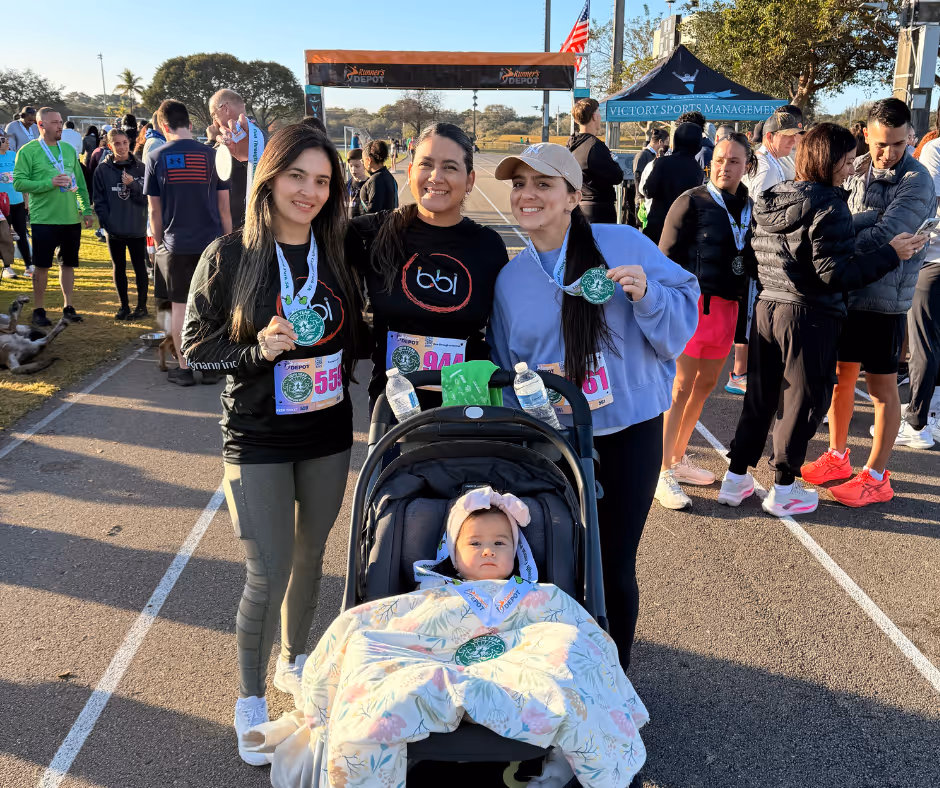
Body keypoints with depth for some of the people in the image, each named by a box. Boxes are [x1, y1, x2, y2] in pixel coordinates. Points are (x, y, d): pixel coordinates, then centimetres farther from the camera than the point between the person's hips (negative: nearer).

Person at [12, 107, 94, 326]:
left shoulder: (69, 149, 10)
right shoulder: (28, 151, -5)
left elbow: (80, 182, 13)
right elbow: (18, 182, -11)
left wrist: (86, 209, 7)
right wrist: (49, 183, -21)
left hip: (71, 219, 4)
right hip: (44, 220, -4)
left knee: (68, 263, 10)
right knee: (42, 265, 2)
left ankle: (68, 307, 20)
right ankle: (38, 310, 12)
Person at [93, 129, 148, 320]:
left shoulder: (140, 168, -1)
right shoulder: (102, 170, 0)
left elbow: (147, 197, -3)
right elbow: (99, 200, 1)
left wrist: (133, 184, -18)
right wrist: (106, 222, -9)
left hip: (137, 228, -1)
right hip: (114, 230, 1)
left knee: (140, 267, 5)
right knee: (119, 268, 10)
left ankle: (142, 306, 16)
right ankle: (124, 306, 21)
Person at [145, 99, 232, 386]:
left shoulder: (156, 158, -1)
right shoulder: (210, 155, 0)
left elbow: (155, 211, 1)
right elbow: (224, 208, 2)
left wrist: (159, 243, 13)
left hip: (176, 245, 0)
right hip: (211, 242, 1)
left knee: (181, 305, 8)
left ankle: (184, 368, 13)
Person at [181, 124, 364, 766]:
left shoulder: (338, 255, 0)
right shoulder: (229, 256, -10)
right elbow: (196, 346, -7)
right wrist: (257, 347, -22)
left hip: (328, 433, 4)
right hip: (257, 438, -4)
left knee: (310, 555, 18)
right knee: (269, 573, -1)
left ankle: (294, 662, 43)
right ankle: (250, 700, 23)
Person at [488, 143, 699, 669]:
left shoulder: (626, 245, -6)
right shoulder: (510, 278, 5)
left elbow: (681, 324, -3)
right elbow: (506, 369, 12)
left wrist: (646, 295, -21)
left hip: (629, 433, -2)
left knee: (614, 567, 7)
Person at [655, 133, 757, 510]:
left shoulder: (750, 208, 10)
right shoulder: (692, 202, -7)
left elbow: (751, 259, 16)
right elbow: (667, 257, -8)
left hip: (727, 306, 6)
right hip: (692, 303, -6)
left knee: (706, 384, 12)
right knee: (681, 388, -4)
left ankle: (677, 458, 27)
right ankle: (663, 473, 5)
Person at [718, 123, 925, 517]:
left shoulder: (771, 199, 7)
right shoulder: (828, 206, -16)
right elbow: (834, 273, -20)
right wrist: (890, 253, -15)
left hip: (766, 309, 7)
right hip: (810, 318, -7)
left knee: (760, 396, 15)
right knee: (804, 400, 7)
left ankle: (736, 478, 21)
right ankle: (783, 490, 16)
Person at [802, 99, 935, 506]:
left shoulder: (916, 180, -13)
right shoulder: (856, 169, 6)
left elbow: (881, 237, -23)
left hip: (883, 299, -6)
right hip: (845, 291, 6)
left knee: (881, 387, 4)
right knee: (840, 375, 15)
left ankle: (876, 477, 16)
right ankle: (837, 456, 32)